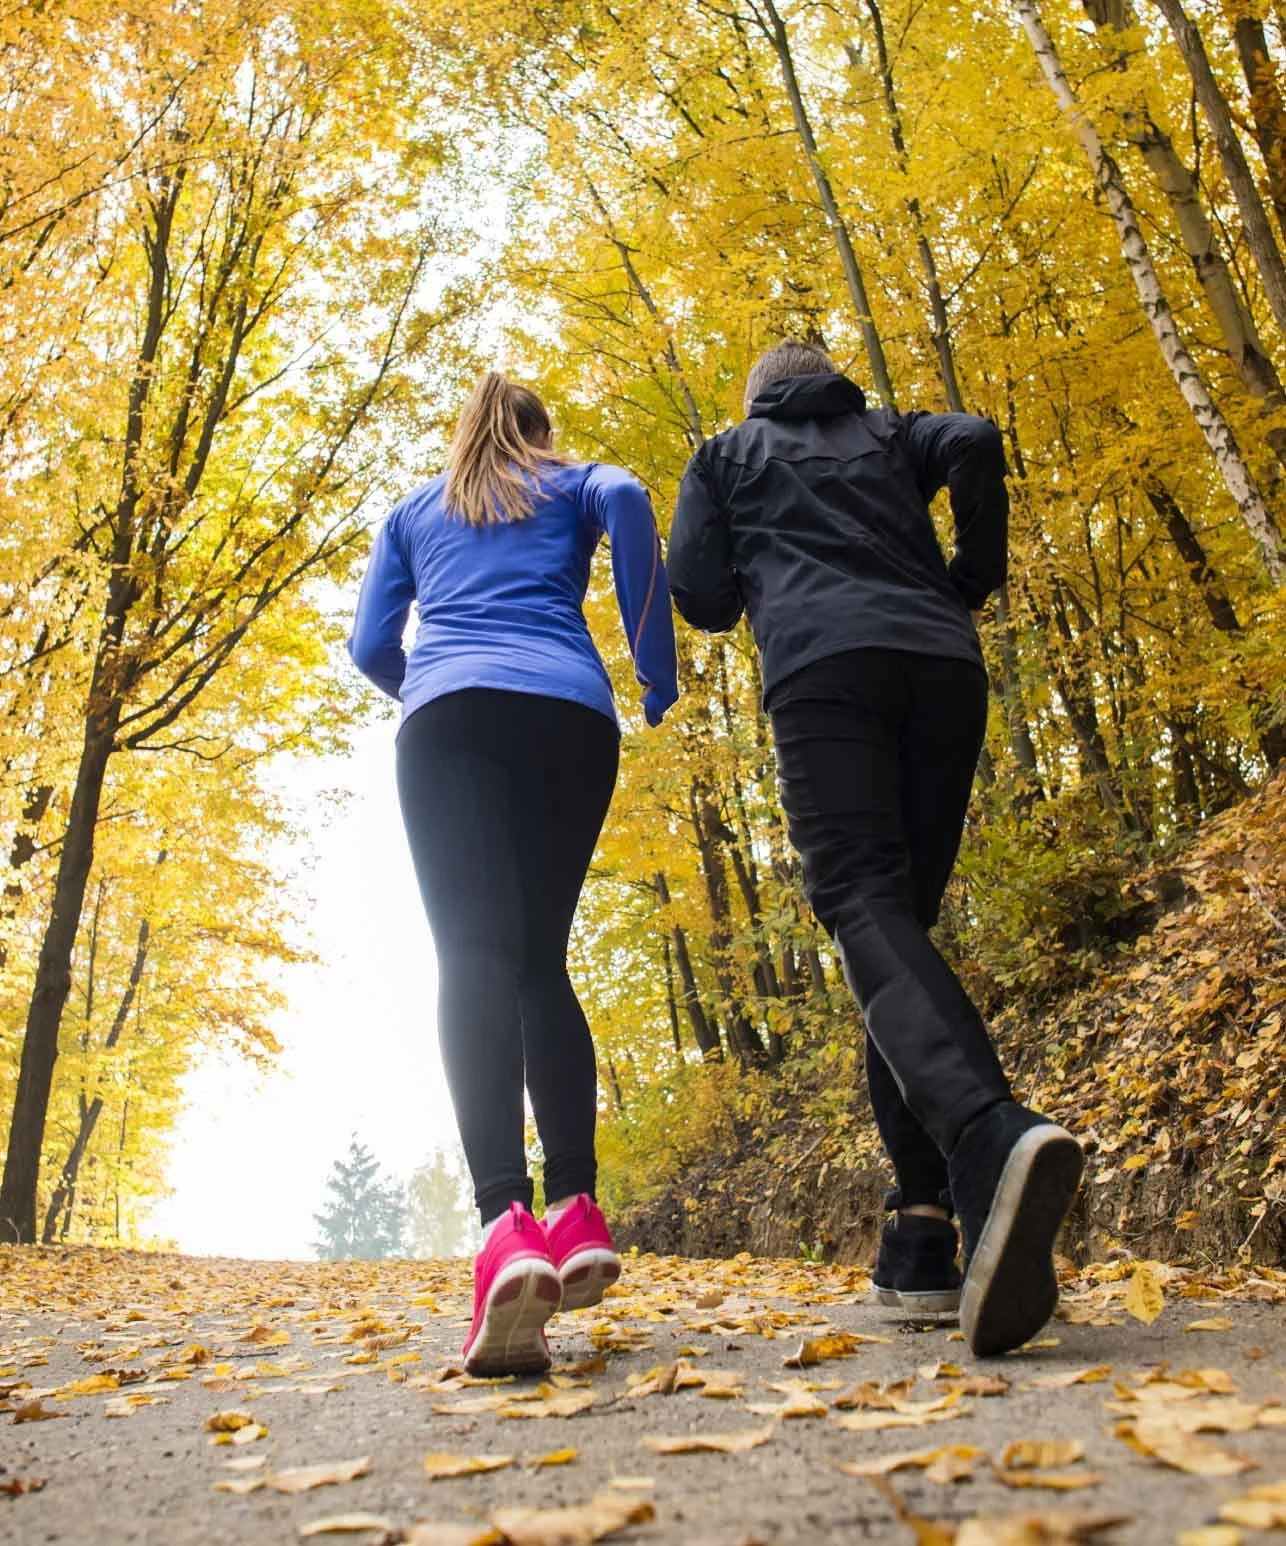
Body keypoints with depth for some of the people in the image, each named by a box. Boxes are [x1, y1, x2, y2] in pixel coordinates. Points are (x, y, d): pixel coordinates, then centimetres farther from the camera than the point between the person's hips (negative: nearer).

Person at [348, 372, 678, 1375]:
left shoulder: (414, 511, 31)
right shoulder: (577, 483, 27)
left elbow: (371, 647, 23)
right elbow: (626, 499, 1)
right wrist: (658, 671, 4)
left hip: (450, 719, 0)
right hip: (570, 716, 1)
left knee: (474, 954, -16)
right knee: (540, 958, 7)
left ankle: (507, 1220, -37)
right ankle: (576, 1210, -7)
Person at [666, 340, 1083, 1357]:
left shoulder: (726, 455, 26)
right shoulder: (890, 433, 31)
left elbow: (699, 597, 13)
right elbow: (974, 442, 8)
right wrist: (974, 579, 18)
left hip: (823, 664, -3)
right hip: (944, 664, 4)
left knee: (866, 908, -20)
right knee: (903, 920, 5)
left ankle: (989, 1138, -50)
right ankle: (926, 1233, -4)